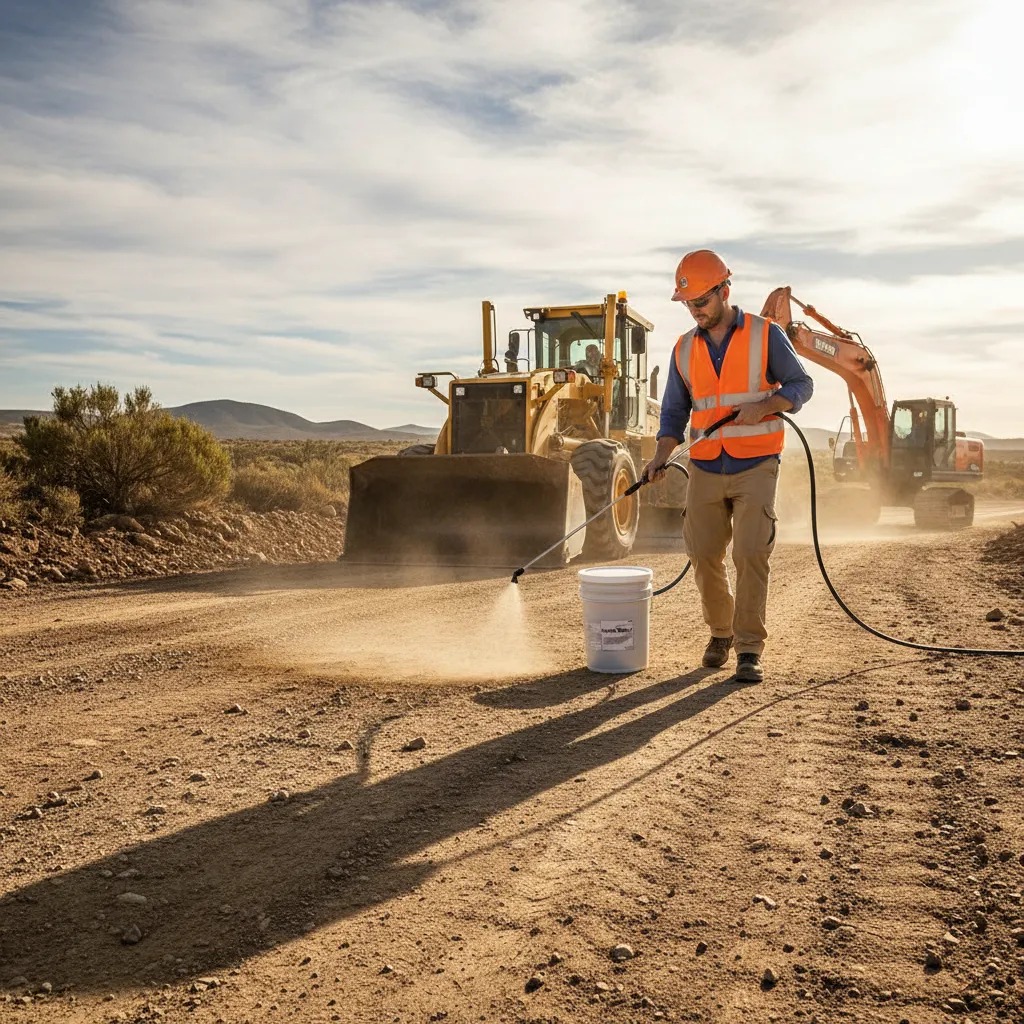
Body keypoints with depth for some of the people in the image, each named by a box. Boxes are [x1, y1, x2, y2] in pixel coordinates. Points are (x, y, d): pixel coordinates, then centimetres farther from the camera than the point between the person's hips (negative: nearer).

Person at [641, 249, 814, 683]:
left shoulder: (765, 335, -1)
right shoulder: (684, 349, 9)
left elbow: (800, 384, 2)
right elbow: (675, 412, 10)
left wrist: (764, 406, -17)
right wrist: (662, 454, -6)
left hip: (755, 467, -3)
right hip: (705, 469, 4)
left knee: (751, 555, -11)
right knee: (704, 555, 3)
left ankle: (749, 650, -3)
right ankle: (720, 632, 25)